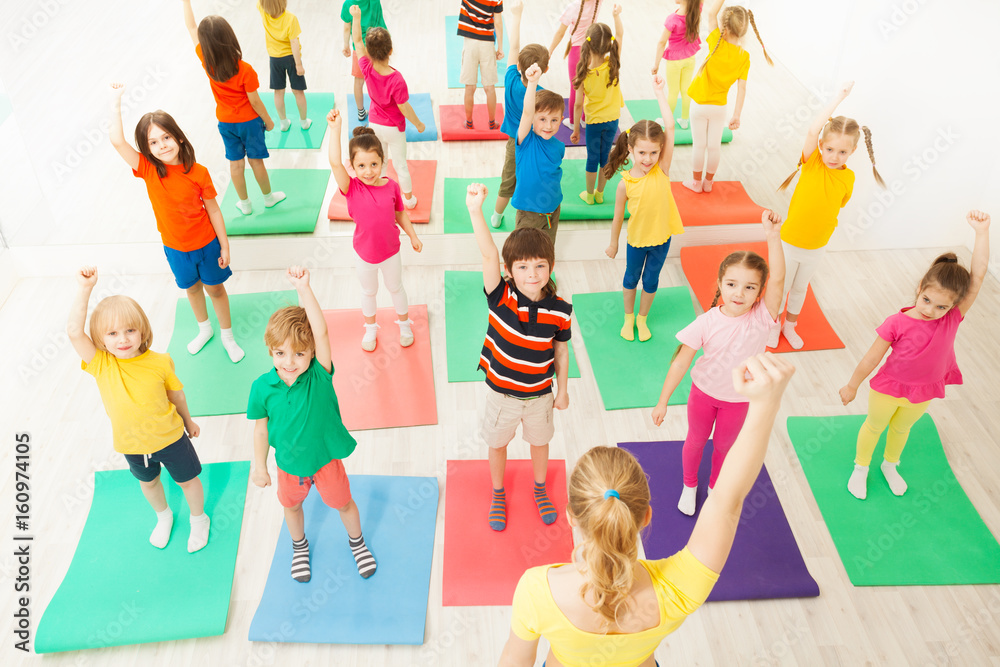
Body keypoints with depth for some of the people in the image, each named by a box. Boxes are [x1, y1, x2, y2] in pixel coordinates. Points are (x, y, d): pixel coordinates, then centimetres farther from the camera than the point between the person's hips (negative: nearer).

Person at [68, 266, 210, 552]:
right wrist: (85, 289, -47)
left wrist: (189, 421, 10)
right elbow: (74, 331, -38)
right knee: (148, 482, 28)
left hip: (169, 437, -2)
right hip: (131, 444, 2)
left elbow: (176, 394, -5)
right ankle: (163, 516, 59)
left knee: (188, 480, 18)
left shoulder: (159, 363, -23)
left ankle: (199, 519, 49)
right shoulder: (101, 364, -22)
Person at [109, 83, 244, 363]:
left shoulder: (198, 173, -19)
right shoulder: (148, 170, -16)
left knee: (215, 287, 15)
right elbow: (117, 141, -28)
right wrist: (115, 100, -30)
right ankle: (204, 329, 49)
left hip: (206, 244, -2)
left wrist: (225, 246, -6)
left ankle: (228, 336, 36)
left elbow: (213, 210, -10)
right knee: (191, 288, 23)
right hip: (175, 248, 2)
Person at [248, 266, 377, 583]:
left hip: (325, 459, -2)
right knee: (291, 506, 29)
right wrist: (259, 467, 0)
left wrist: (303, 288, -53)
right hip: (289, 465, 2)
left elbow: (321, 332, -45)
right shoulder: (262, 388, -22)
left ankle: (357, 541, 55)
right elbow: (261, 428, -7)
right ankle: (299, 546, 61)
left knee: (343, 503, 22)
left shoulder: (319, 375, -28)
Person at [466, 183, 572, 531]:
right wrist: (475, 210, -55)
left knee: (539, 441, 25)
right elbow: (489, 255, -41)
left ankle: (540, 489, 54)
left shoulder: (559, 310, -19)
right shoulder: (501, 297, -25)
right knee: (497, 444, 21)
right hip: (502, 392, -1)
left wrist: (562, 390, 5)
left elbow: (561, 351, -4)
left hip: (540, 394, 1)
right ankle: (498, 494, 49)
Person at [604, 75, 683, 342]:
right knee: (631, 278, 21)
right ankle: (629, 317, 44)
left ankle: (642, 318, 42)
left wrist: (659, 93, -24)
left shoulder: (662, 170, -18)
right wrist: (613, 244, 4)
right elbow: (618, 217, -6)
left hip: (662, 238, 1)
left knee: (651, 281, 18)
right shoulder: (626, 184, -20)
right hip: (636, 239, -1)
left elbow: (670, 127, -26)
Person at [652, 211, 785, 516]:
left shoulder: (762, 318, -25)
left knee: (724, 445, 22)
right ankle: (689, 485, 51)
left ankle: (715, 487, 51)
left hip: (739, 399, 0)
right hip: (703, 392, 0)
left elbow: (777, 279, -41)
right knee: (696, 441, 22)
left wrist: (773, 236, -52)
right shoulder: (707, 323, -25)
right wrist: (662, 402, -15)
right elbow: (681, 362, -18)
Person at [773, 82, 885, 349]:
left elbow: (836, 206, 7)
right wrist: (839, 98, -31)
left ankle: (790, 326, 43)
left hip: (817, 246, 3)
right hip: (790, 241, -3)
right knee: (781, 287, 14)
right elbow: (813, 129, -35)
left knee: (800, 288, 21)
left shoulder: (848, 178, -8)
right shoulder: (812, 162, -18)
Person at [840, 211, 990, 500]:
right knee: (874, 426, 20)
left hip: (923, 393, 3)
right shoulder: (897, 323, -29)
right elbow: (872, 358, -17)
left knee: (901, 428, 28)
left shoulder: (953, 318, -21)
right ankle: (861, 468, 44)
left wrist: (982, 231, -35)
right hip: (888, 388, -3)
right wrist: (852, 386, -6)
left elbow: (978, 274, -29)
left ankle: (890, 465, 54)